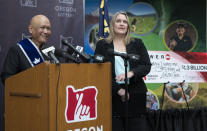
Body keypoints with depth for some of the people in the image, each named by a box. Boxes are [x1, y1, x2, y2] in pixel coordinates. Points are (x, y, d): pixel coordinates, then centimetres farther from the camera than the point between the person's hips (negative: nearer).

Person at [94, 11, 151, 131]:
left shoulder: (137, 43, 12)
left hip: (135, 94, 1)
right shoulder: (102, 45, 7)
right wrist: (118, 90, -8)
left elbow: (147, 66, 5)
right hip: (113, 94, -1)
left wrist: (131, 73, -17)